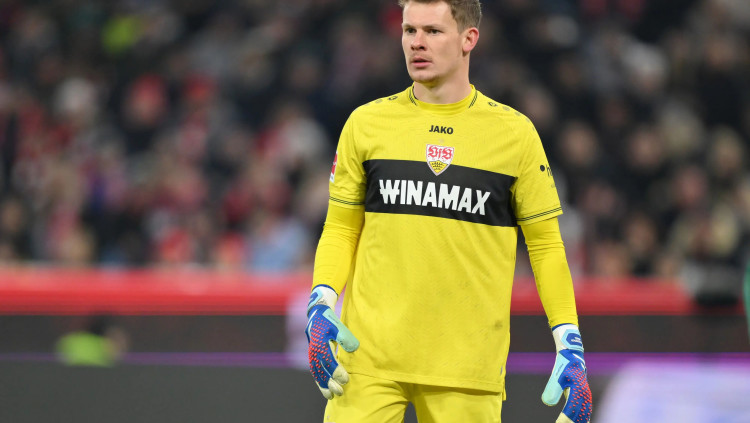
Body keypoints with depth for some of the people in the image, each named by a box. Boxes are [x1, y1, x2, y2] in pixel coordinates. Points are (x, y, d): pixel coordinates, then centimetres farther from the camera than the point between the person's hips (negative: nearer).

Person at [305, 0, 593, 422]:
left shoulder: (514, 132, 4)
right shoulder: (367, 123, 7)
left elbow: (546, 244, 8)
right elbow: (340, 230, 12)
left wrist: (570, 346, -1)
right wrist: (321, 306, -5)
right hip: (369, 354, 1)